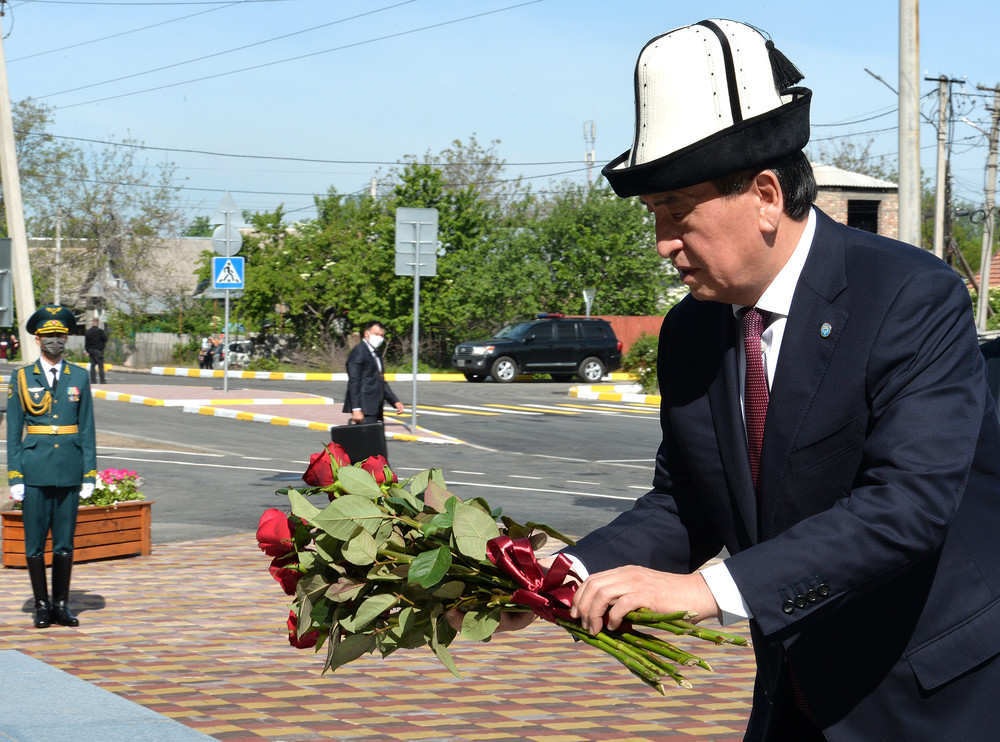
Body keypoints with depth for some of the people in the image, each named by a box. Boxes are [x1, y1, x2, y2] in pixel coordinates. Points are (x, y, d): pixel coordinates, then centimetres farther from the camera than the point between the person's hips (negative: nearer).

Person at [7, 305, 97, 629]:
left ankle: (62, 604, 14)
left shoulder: (79, 377, 8)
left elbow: (87, 429, 7)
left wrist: (90, 474, 2)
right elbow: (13, 432, 2)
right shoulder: (22, 378, 3)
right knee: (35, 542, 1)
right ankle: (42, 605, 12)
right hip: (35, 469, -1)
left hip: (69, 469, 1)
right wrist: (15, 477, -4)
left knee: (65, 541, 5)